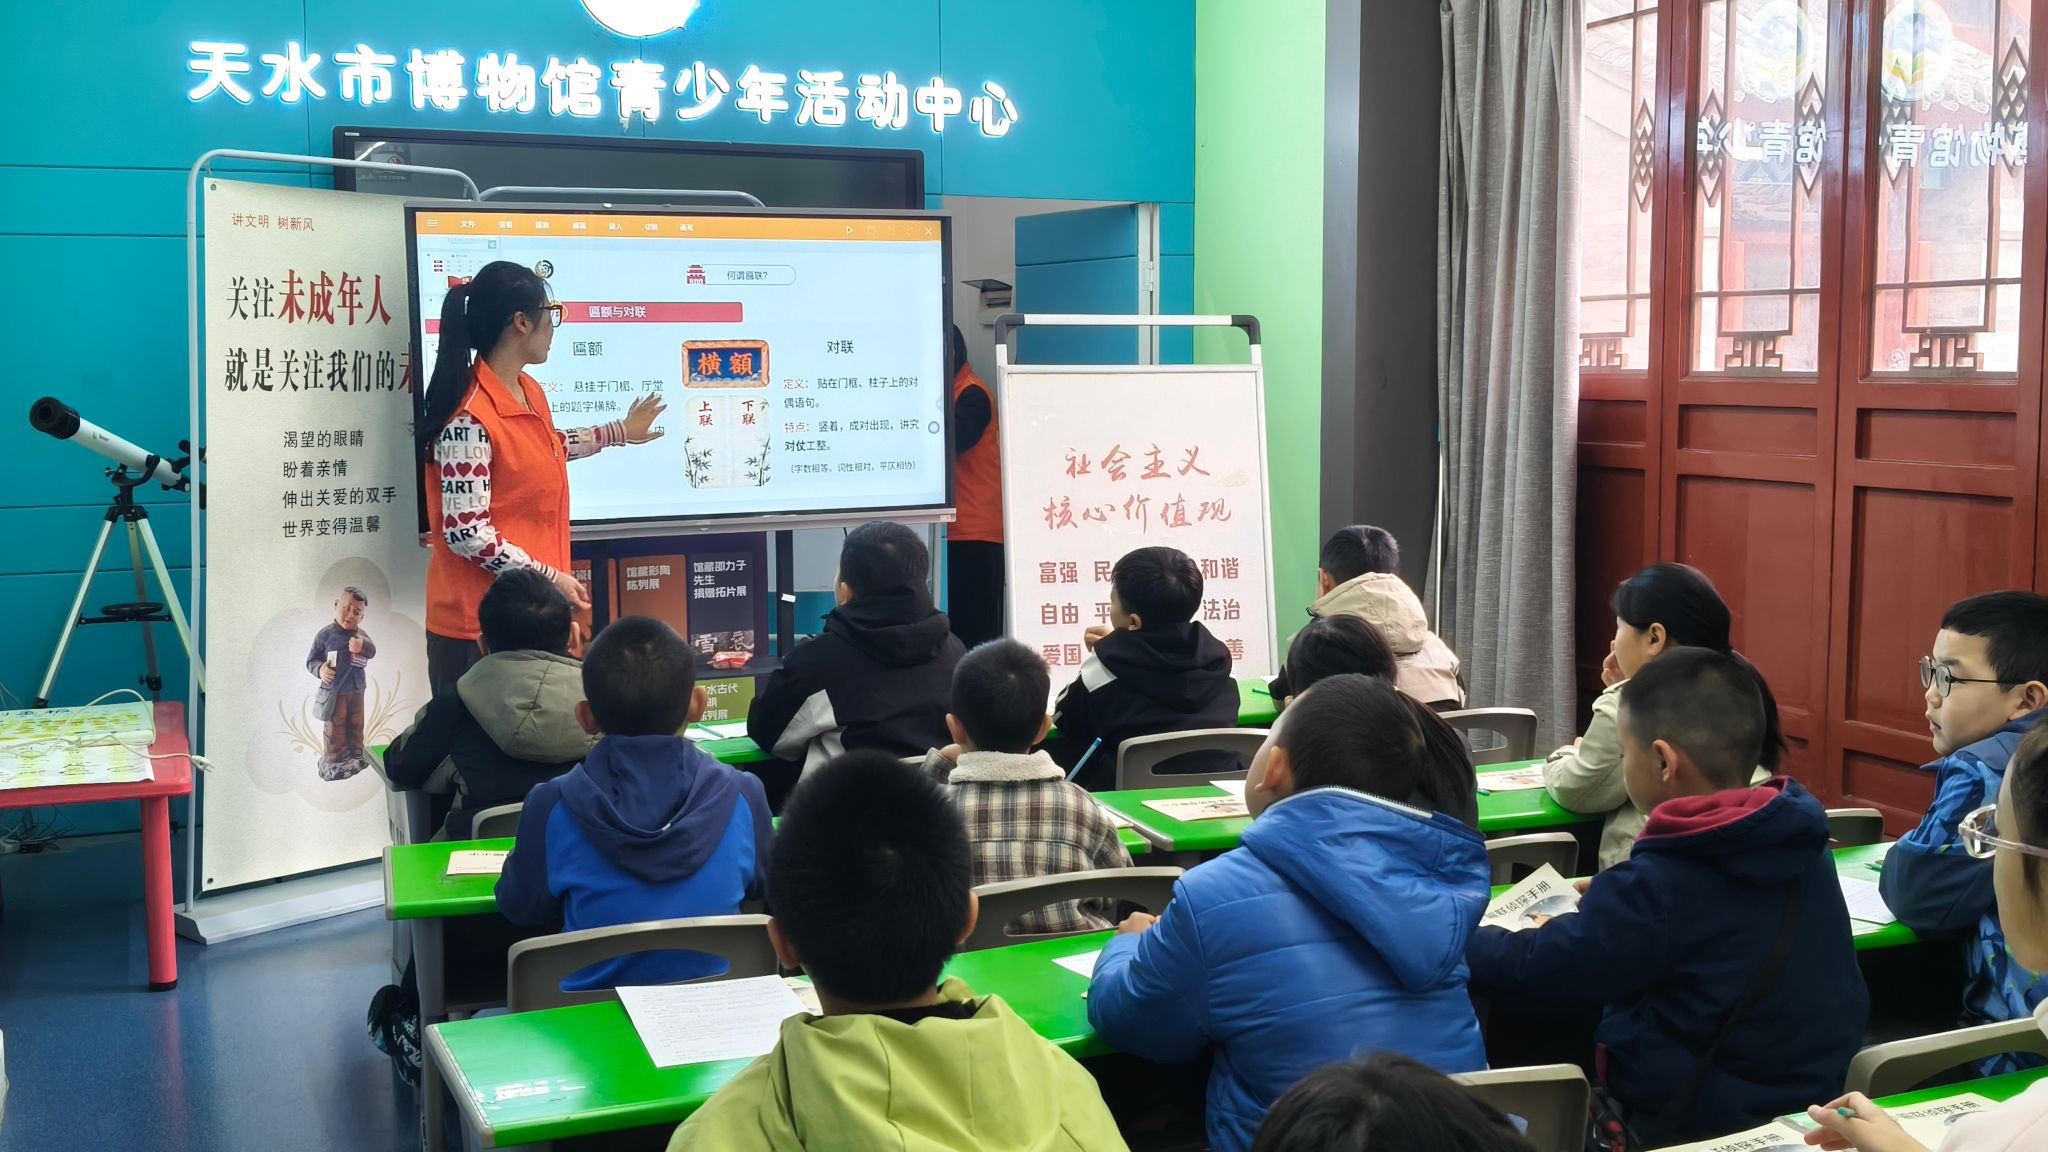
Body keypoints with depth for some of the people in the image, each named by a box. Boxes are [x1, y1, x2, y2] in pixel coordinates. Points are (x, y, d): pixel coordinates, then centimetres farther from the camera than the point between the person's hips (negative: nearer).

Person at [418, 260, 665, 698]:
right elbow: (465, 533, -22)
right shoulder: (469, 418, -21)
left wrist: (619, 432, 39)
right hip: (478, 622, -9)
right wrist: (548, 577, -18)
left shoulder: (530, 391, 8)